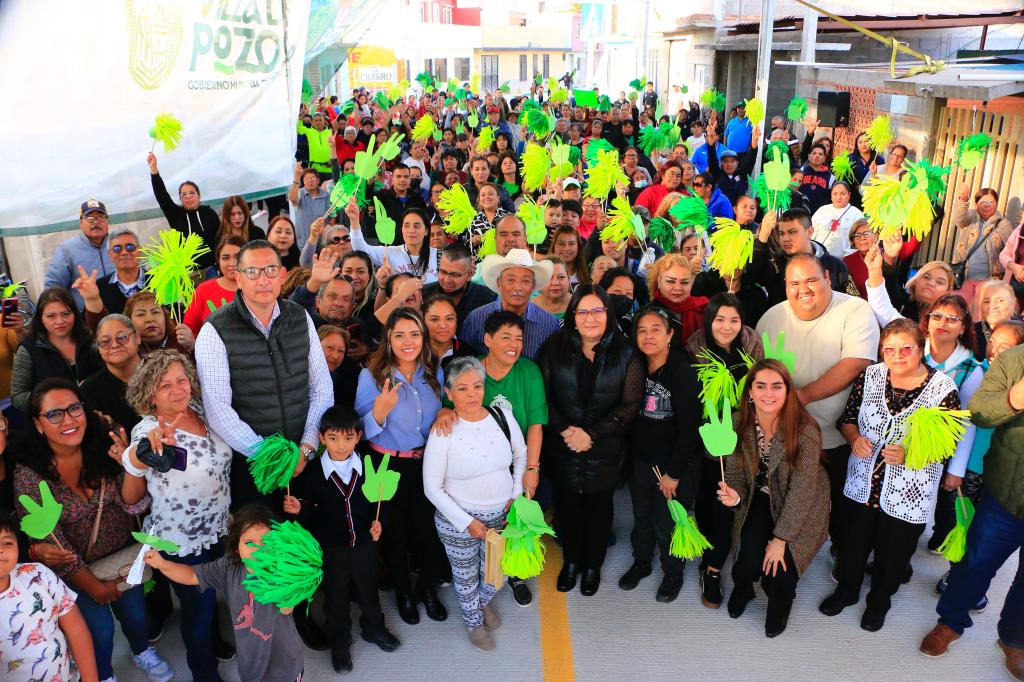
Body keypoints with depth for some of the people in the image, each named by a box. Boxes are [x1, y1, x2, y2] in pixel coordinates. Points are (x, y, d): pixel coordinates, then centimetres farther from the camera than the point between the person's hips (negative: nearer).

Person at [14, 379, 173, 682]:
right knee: (100, 626, -5)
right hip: (75, 567, -2)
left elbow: (134, 505, -17)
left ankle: (141, 652, 41)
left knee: (135, 612, 5)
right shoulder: (29, 475, -21)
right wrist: (95, 587, -10)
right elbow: (47, 541, -15)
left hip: (123, 553, 2)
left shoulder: (104, 448, -15)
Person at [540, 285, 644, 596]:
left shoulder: (626, 354, -8)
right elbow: (544, 395, -4)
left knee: (599, 508, 15)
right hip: (563, 447, 1)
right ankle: (570, 560, 39)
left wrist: (591, 434, -17)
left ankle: (592, 565, 38)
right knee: (567, 505, 14)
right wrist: (565, 429, -16)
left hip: (605, 450, -1)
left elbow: (630, 404, -11)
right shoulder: (556, 348, -3)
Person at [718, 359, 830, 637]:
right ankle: (743, 586, 27)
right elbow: (736, 472, -5)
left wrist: (780, 538, -19)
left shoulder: (806, 432, -28)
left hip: (800, 510, -2)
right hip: (760, 498, 2)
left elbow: (801, 491, -23)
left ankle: (780, 607, 23)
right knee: (749, 559, -12)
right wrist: (734, 495, -28)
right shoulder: (739, 426, -17)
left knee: (779, 562, -15)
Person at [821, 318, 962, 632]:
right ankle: (847, 589, 45)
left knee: (894, 551, 17)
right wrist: (855, 438, -18)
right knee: (853, 541, 18)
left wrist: (909, 454, -28)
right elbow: (847, 418, 3)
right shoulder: (870, 376, -5)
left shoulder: (943, 389, -14)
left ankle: (880, 600, 44)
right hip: (863, 484, 3)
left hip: (908, 494, -2)